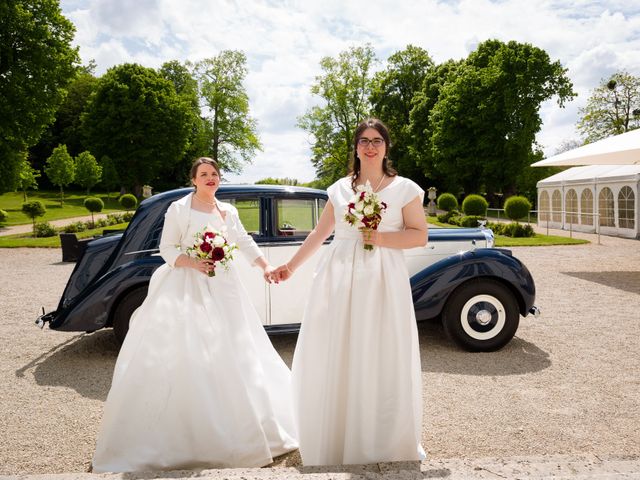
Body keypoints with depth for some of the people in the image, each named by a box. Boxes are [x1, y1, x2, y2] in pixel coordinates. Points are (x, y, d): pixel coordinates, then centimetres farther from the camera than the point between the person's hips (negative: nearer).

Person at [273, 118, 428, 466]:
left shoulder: (404, 188, 4)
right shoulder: (340, 188, 12)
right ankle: (336, 441, 21)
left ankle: (387, 443, 18)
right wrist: (291, 266, 19)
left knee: (383, 361, 0)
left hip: (382, 281, -3)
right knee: (333, 361, 5)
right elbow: (320, 233, 18)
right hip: (338, 279, 3)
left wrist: (381, 238, -13)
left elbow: (420, 236, 1)